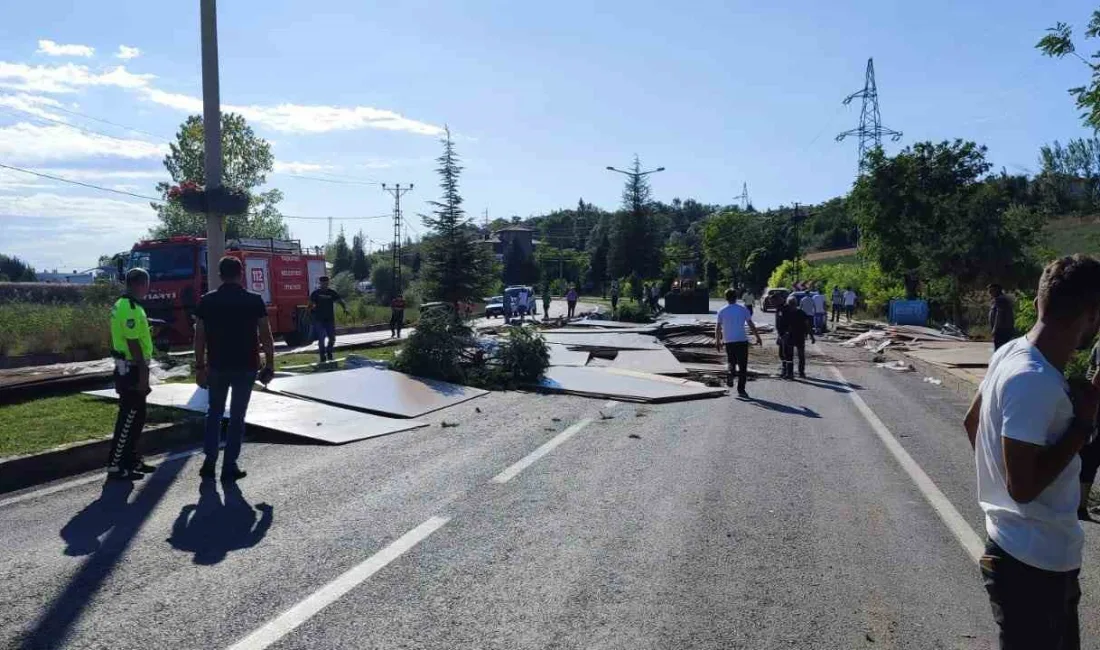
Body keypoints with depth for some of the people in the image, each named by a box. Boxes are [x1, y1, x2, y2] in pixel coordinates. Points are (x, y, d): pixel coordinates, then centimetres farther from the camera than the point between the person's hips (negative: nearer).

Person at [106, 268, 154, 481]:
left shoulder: (123, 305, 14)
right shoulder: (131, 309, -19)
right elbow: (134, 345, -22)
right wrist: (143, 375, -21)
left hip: (128, 369, 10)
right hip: (132, 371, -10)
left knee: (136, 417, 16)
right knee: (128, 419, -4)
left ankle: (131, 460, 25)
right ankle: (115, 466, 2)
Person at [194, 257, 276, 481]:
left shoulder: (207, 301, 0)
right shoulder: (254, 301, -5)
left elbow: (199, 336, 1)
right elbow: (266, 336, -5)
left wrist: (200, 366, 7)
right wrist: (269, 365, 1)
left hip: (216, 366, 2)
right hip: (246, 367, -2)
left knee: (214, 413, 17)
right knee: (237, 416, 6)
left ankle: (209, 463, 15)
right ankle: (230, 466, 9)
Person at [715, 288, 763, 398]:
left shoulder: (722, 311, 2)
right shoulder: (743, 309, 0)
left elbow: (718, 328, 3)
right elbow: (751, 325, 0)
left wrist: (717, 341, 14)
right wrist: (758, 337, 8)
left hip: (728, 341, 1)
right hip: (742, 340, -1)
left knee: (731, 361, 22)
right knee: (742, 366, 4)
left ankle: (730, 373, -7)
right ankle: (741, 390, 2)